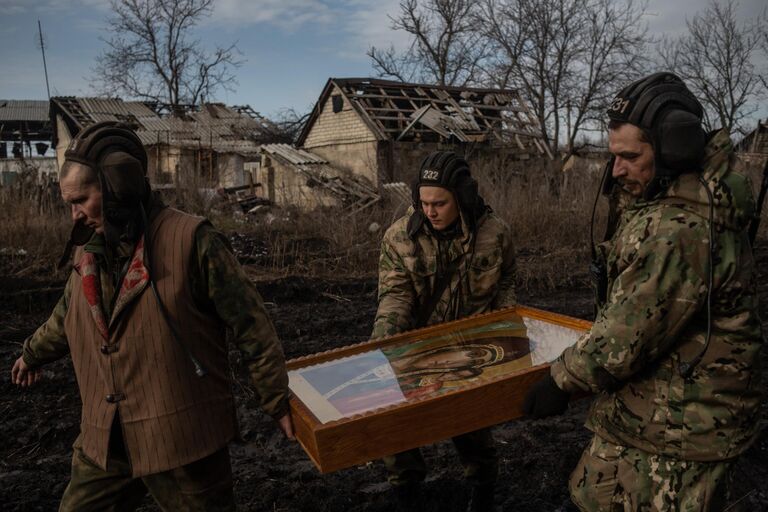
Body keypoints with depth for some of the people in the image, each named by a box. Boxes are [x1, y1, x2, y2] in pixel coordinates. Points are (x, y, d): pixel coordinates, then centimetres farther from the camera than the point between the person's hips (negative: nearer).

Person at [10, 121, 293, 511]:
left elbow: (250, 327, -13)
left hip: (183, 437, -6)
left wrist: (277, 401, -7)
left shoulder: (191, 241, -17)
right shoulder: (89, 253, 6)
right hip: (105, 442, 7)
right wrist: (33, 353, 43)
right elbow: (67, 316, 26)